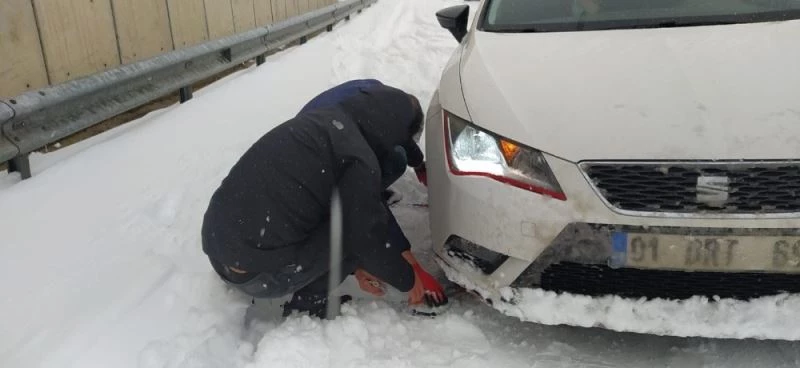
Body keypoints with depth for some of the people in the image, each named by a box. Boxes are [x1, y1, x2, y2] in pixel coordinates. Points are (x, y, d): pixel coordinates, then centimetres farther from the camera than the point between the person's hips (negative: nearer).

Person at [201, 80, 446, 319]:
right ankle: (308, 306, 6)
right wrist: (409, 281, 7)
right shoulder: (358, 157, -15)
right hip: (257, 275, -8)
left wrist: (355, 264, 22)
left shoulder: (322, 120, 11)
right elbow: (368, 236, -11)